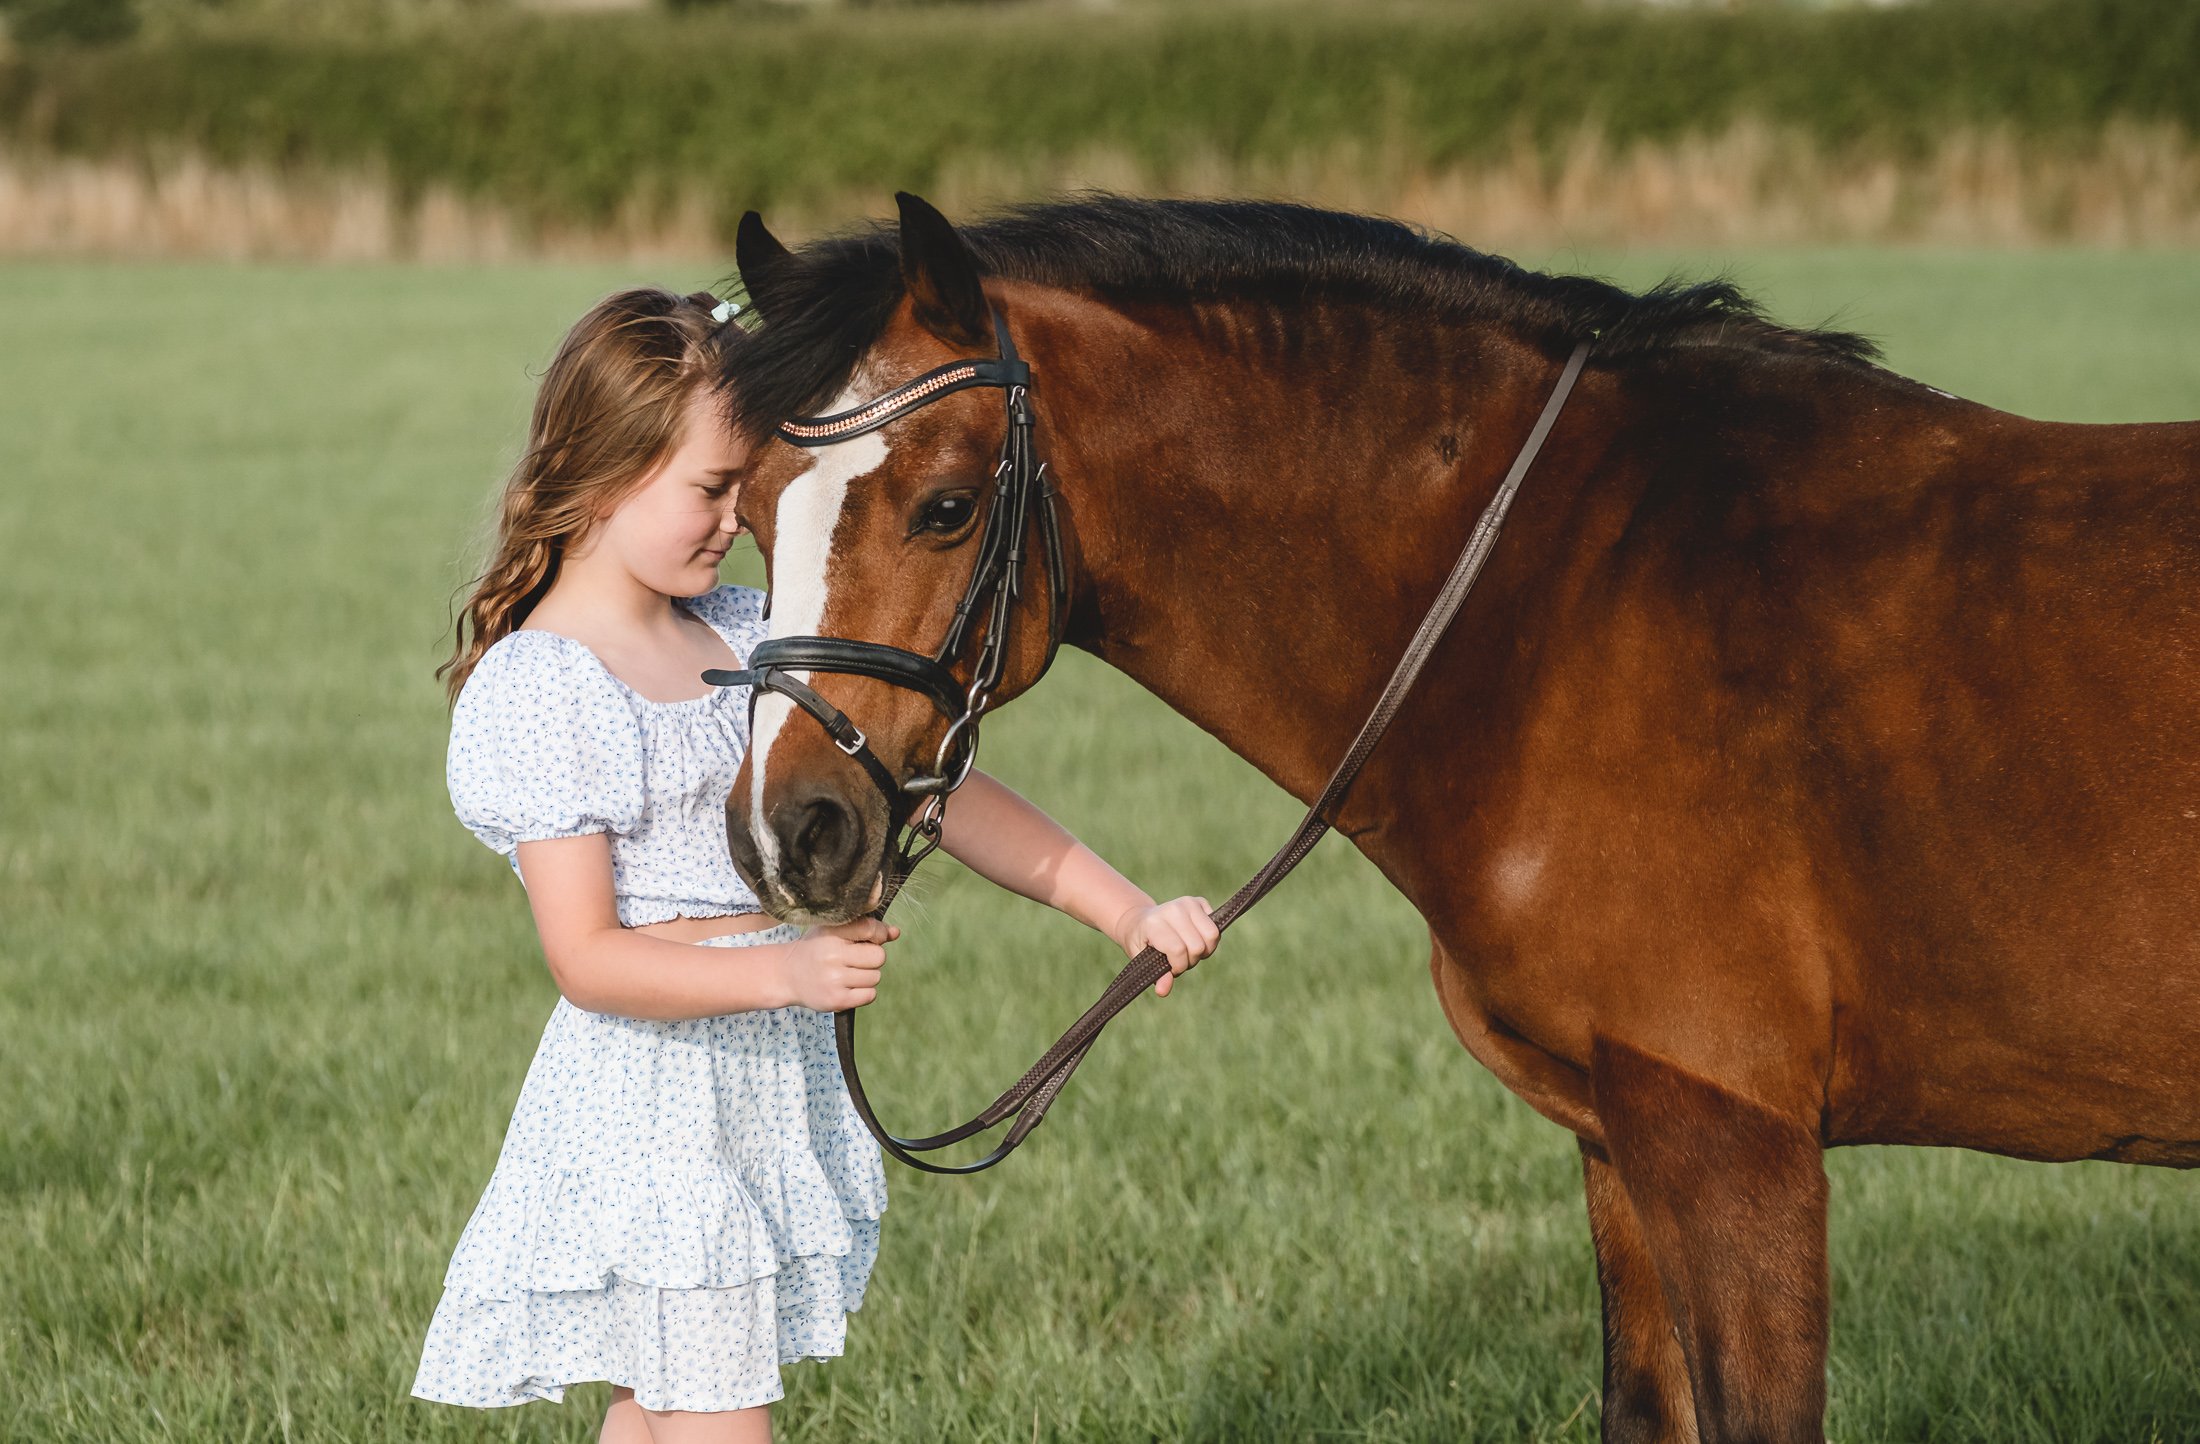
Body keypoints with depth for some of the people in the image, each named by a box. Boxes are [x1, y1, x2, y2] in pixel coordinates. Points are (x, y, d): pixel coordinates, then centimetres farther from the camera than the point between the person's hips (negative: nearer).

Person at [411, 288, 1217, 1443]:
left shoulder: (749, 638, 9)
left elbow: (938, 790, 11)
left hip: (775, 1088, 7)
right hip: (650, 1097, -7)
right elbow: (586, 958, -18)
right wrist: (783, 971, -32)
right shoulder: (535, 689, -13)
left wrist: (1125, 912, 4)